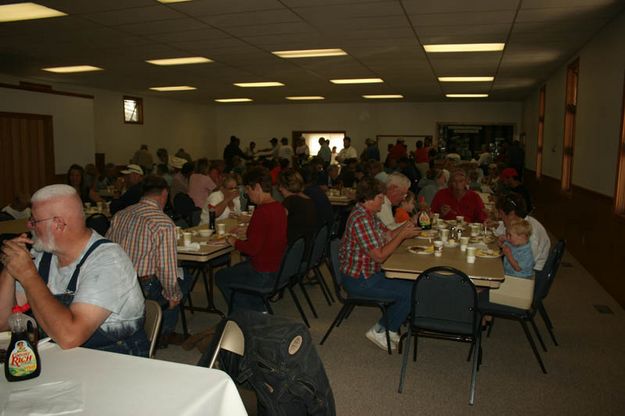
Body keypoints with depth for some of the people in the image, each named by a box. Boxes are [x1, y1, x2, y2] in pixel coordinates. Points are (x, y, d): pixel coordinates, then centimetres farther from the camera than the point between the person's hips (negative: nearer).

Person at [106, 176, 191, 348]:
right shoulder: (164, 223, -15)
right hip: (143, 289, -7)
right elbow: (167, 267, -17)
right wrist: (173, 296, -1)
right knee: (183, 278, 18)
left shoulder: (120, 215, 5)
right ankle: (163, 333, 25)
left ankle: (163, 332, 33)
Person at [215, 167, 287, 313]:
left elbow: (252, 248, -25)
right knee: (236, 269, 31)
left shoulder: (262, 212, -24)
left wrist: (235, 242, -7)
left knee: (220, 277, 11)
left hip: (263, 274, -9)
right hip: (279, 267, 9)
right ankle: (259, 310, 27)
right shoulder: (279, 207, 4)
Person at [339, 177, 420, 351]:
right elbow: (380, 256, -25)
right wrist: (403, 235, -17)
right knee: (411, 292, -10)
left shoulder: (369, 214, 9)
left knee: (413, 282, 11)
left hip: (369, 272, 10)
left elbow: (387, 235, 12)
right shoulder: (361, 219, -25)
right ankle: (379, 331, 5)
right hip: (359, 280, -10)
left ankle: (389, 327, 19)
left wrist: (406, 226, -4)